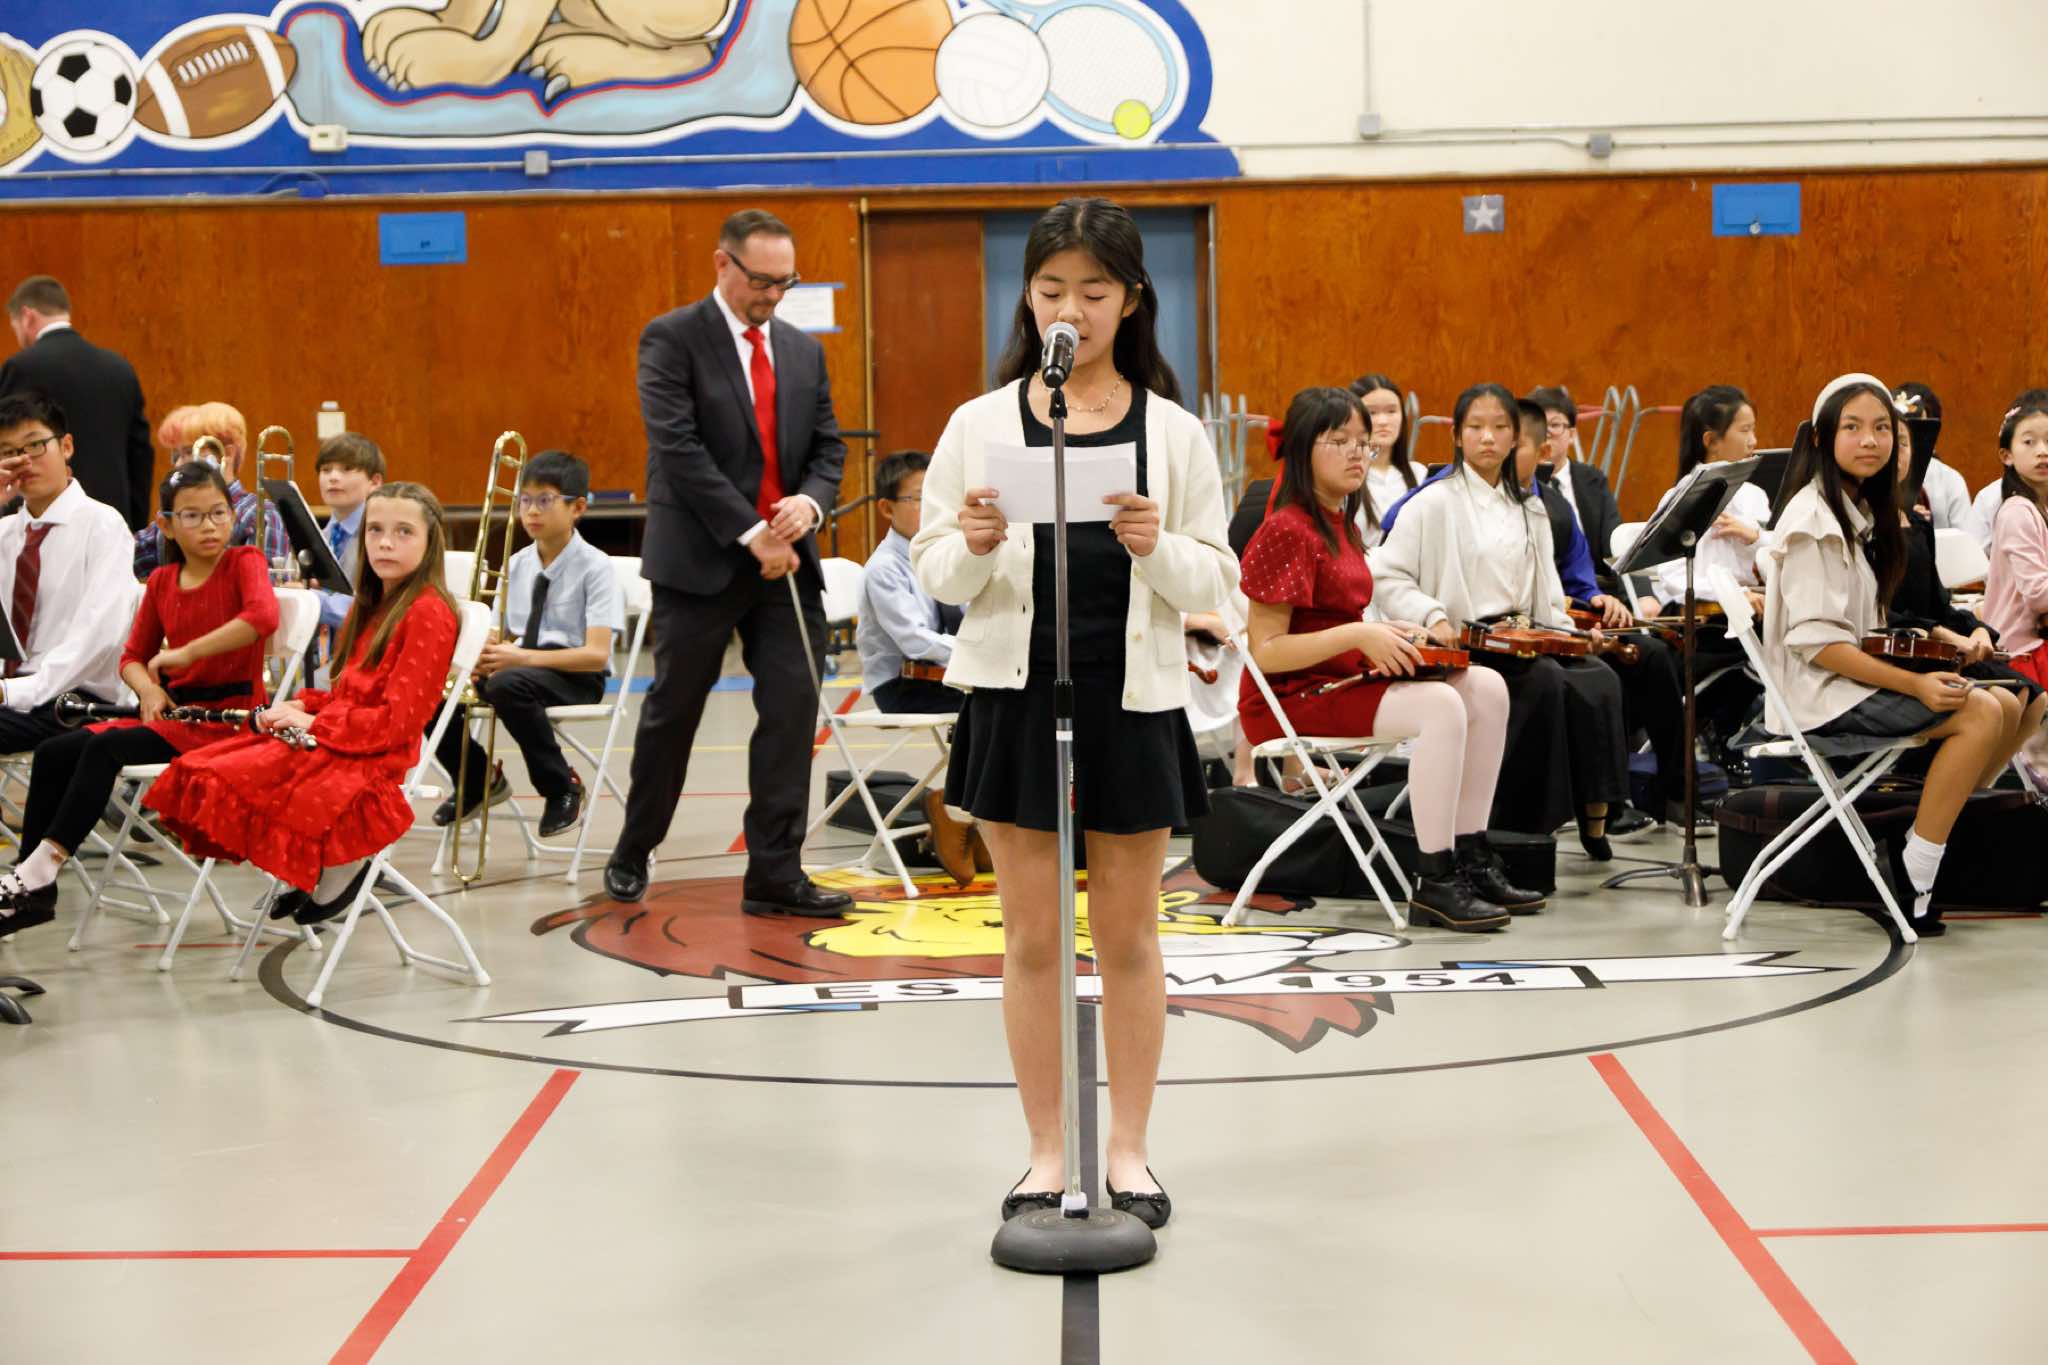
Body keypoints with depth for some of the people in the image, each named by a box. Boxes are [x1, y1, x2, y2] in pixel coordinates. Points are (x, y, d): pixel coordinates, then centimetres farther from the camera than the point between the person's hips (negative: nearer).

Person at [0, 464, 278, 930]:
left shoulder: (244, 563, -7)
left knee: (105, 748, -27)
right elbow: (133, 657, 17)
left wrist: (184, 653, -26)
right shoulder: (161, 582, 11)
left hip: (229, 716, -7)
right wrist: (149, 689, -7)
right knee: (53, 753, -8)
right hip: (174, 711, 7)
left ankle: (44, 864, -22)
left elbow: (264, 616, -29)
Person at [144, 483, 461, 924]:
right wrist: (303, 706, 3)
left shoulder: (428, 612, -11)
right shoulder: (371, 605, 18)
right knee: (198, 770, -5)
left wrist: (314, 722, -13)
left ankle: (345, 864, -8)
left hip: (372, 760, -10)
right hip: (329, 741, 10)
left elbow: (398, 720, -17)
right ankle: (315, 868, 2)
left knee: (234, 781, -28)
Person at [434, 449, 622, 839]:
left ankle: (562, 787, -15)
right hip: (520, 664, 6)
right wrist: (489, 653, -11)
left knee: (508, 684, -38)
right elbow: (509, 638, 15)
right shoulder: (517, 565, 11)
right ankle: (477, 778, 10)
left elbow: (596, 654, -18)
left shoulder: (595, 567, -8)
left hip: (574, 676, -6)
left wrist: (521, 658, -27)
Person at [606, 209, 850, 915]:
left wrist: (809, 502, -10)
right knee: (672, 711, 7)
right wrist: (751, 532, -18)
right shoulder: (672, 339, -5)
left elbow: (829, 446, 13)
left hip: (785, 560, 5)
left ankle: (775, 873, 3)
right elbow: (678, 447, -14)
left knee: (792, 711, -2)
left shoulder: (804, 350, 12)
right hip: (701, 560, -4)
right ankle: (632, 856, 24)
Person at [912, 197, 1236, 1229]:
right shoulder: (981, 425, 2)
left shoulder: (1173, 432, 1)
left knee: (1128, 935, 9)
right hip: (1016, 691, 0)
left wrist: (1157, 547, -17)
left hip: (1132, 695, 0)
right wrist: (975, 545, -17)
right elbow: (934, 574, 4)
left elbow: (1215, 582, 2)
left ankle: (1128, 1152, 20)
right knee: (1031, 939, 6)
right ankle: (1047, 1153, 18)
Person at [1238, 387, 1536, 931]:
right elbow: (1265, 652, -19)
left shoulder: (1344, 527, 15)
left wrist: (1386, 634, 2)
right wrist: (1358, 635, -25)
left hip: (1342, 681, 9)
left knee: (1487, 688, -5)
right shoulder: (1286, 531, -15)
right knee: (1440, 706, -28)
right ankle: (1435, 885, -22)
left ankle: (1471, 860, -1)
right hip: (1291, 699, -9)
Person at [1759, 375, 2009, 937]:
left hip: (1853, 676, 9)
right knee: (1979, 714, -21)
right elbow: (1816, 642, -20)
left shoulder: (1860, 510, 15)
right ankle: (1913, 887, -20)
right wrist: (1914, 684, -24)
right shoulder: (1814, 519, -14)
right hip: (1818, 696, -9)